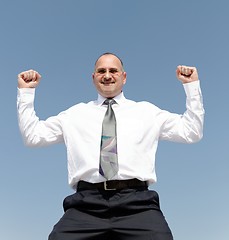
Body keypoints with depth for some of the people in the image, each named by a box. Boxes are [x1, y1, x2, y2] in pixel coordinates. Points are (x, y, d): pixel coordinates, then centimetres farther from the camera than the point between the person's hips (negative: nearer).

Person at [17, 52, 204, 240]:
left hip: (137, 202, 0)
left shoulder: (147, 111, 20)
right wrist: (26, 91, 16)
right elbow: (32, 135, 20)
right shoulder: (75, 113, 21)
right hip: (87, 203, 1)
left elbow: (192, 133, 17)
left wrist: (192, 85, 13)